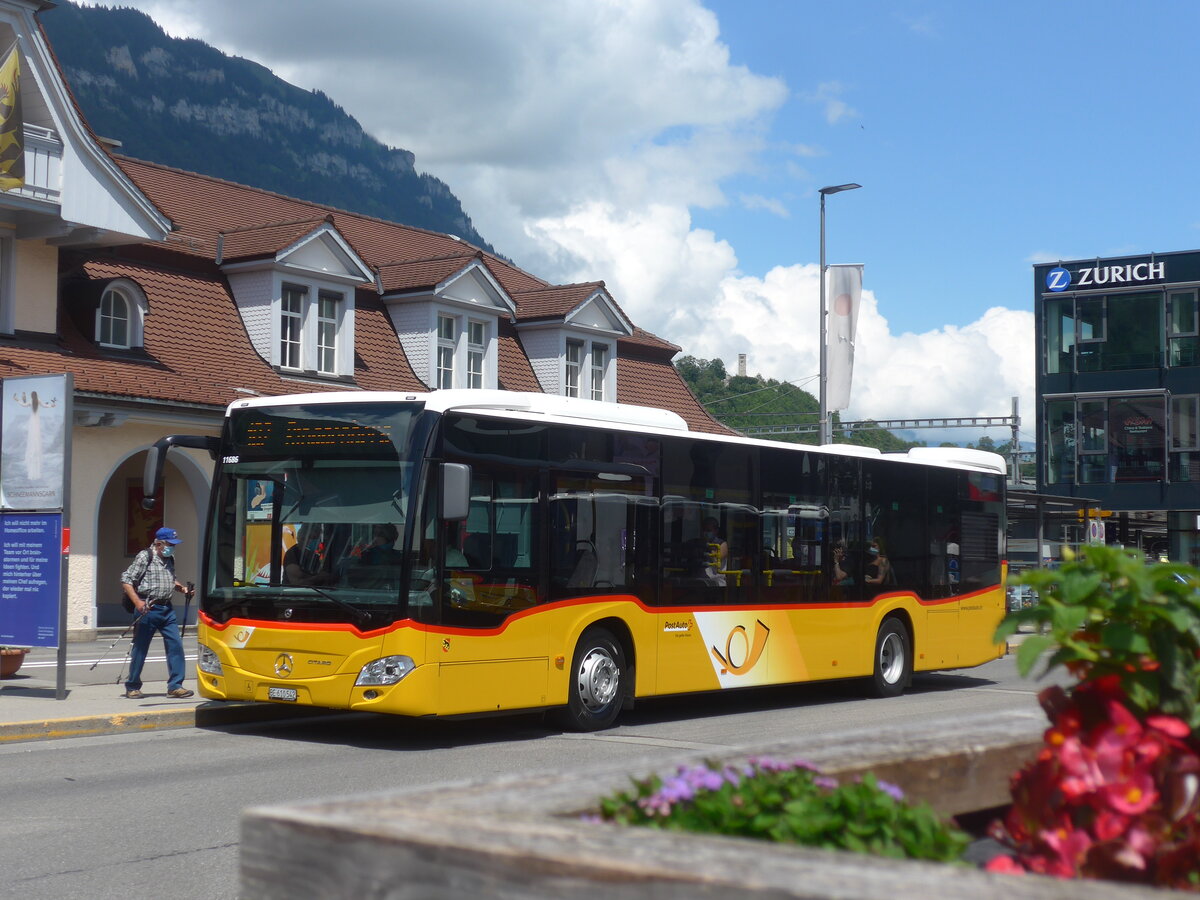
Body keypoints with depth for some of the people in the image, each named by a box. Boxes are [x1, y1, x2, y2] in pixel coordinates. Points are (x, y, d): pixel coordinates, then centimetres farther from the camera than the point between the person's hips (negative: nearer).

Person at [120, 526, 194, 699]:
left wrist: (181, 588, 9)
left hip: (167, 609, 6)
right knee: (140, 649, 3)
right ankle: (132, 688, 14)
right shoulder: (145, 557, -8)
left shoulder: (170, 559, 13)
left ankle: (175, 686, 4)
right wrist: (138, 602, -20)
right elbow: (126, 581, -10)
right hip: (148, 609, -6)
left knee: (176, 645, -1)